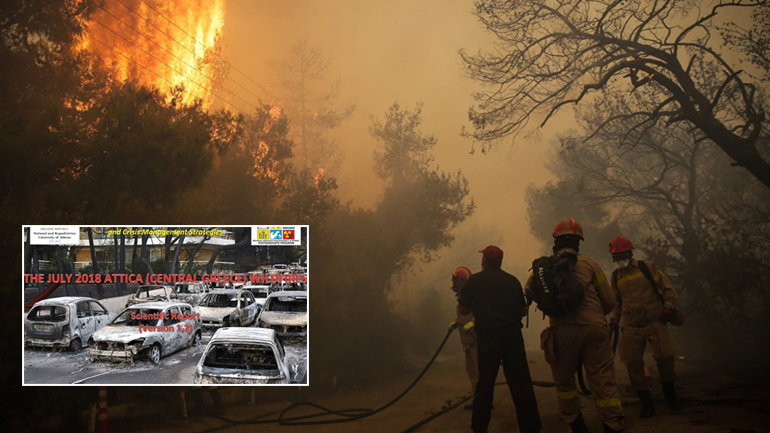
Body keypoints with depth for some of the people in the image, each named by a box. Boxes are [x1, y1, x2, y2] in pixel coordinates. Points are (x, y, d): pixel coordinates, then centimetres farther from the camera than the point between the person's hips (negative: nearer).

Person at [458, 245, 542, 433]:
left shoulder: (475, 280, 0)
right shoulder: (513, 280, 7)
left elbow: (463, 310, 1)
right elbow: (523, 311, 11)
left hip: (488, 336, -1)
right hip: (512, 334, 1)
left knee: (485, 381, 8)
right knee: (520, 381, 4)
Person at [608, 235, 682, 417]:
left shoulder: (647, 268, 1)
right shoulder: (616, 276, 12)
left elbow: (668, 288, 2)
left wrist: (669, 307, -12)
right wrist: (614, 319, 11)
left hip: (655, 322, -3)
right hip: (631, 328, 3)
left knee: (665, 355, -16)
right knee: (632, 362, -5)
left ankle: (669, 393, 11)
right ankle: (646, 403, 9)